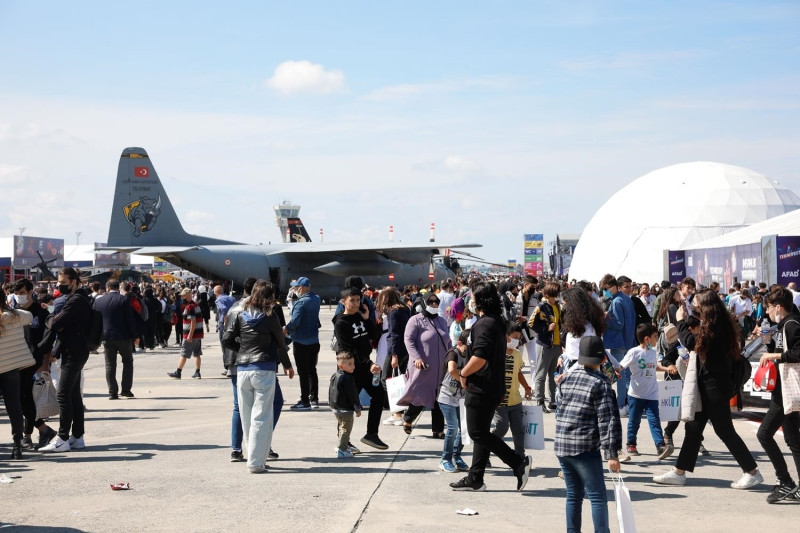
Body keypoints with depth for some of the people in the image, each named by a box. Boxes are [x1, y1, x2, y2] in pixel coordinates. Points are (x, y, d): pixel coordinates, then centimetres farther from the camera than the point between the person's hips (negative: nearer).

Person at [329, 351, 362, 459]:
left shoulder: (334, 376, 8)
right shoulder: (348, 379, -21)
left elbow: (330, 392, 16)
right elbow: (352, 395, -19)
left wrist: (331, 404, 26)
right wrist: (357, 408, -11)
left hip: (335, 407, 9)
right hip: (346, 408, -9)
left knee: (341, 426, 23)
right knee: (346, 428, -2)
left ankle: (343, 445, 35)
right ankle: (342, 450, -4)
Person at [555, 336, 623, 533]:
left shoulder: (567, 378, 8)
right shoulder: (600, 383, -9)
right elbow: (607, 420, -13)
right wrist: (611, 454, -14)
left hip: (561, 446, 6)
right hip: (585, 449, -6)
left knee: (573, 495, 15)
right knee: (598, 497, -3)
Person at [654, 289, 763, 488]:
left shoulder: (715, 328, -19)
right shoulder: (720, 325, 11)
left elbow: (692, 343, -14)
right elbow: (698, 346, 12)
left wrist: (681, 321, -1)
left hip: (715, 384, -10)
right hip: (708, 383, 10)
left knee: (724, 429, -2)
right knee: (693, 427, 11)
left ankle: (752, 472, 8)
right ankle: (679, 472, 16)